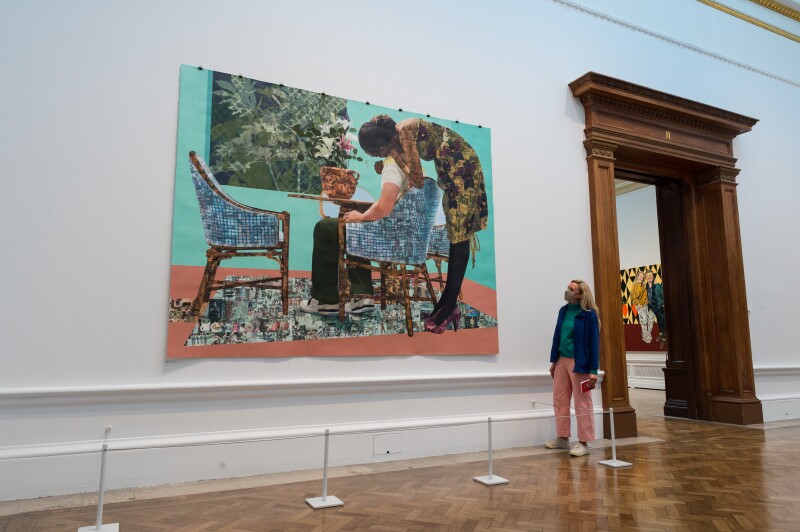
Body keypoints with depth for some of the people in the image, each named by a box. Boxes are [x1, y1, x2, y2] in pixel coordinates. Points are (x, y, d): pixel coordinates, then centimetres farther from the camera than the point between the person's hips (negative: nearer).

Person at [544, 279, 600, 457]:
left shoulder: (588, 315, -12)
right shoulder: (564, 310, 7)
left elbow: (594, 343, -12)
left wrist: (593, 371, -15)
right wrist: (553, 360, 14)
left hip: (578, 363, -7)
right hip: (562, 361, 7)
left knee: (582, 403, 2)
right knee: (559, 400, 13)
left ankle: (583, 443, 11)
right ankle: (562, 438, 26)